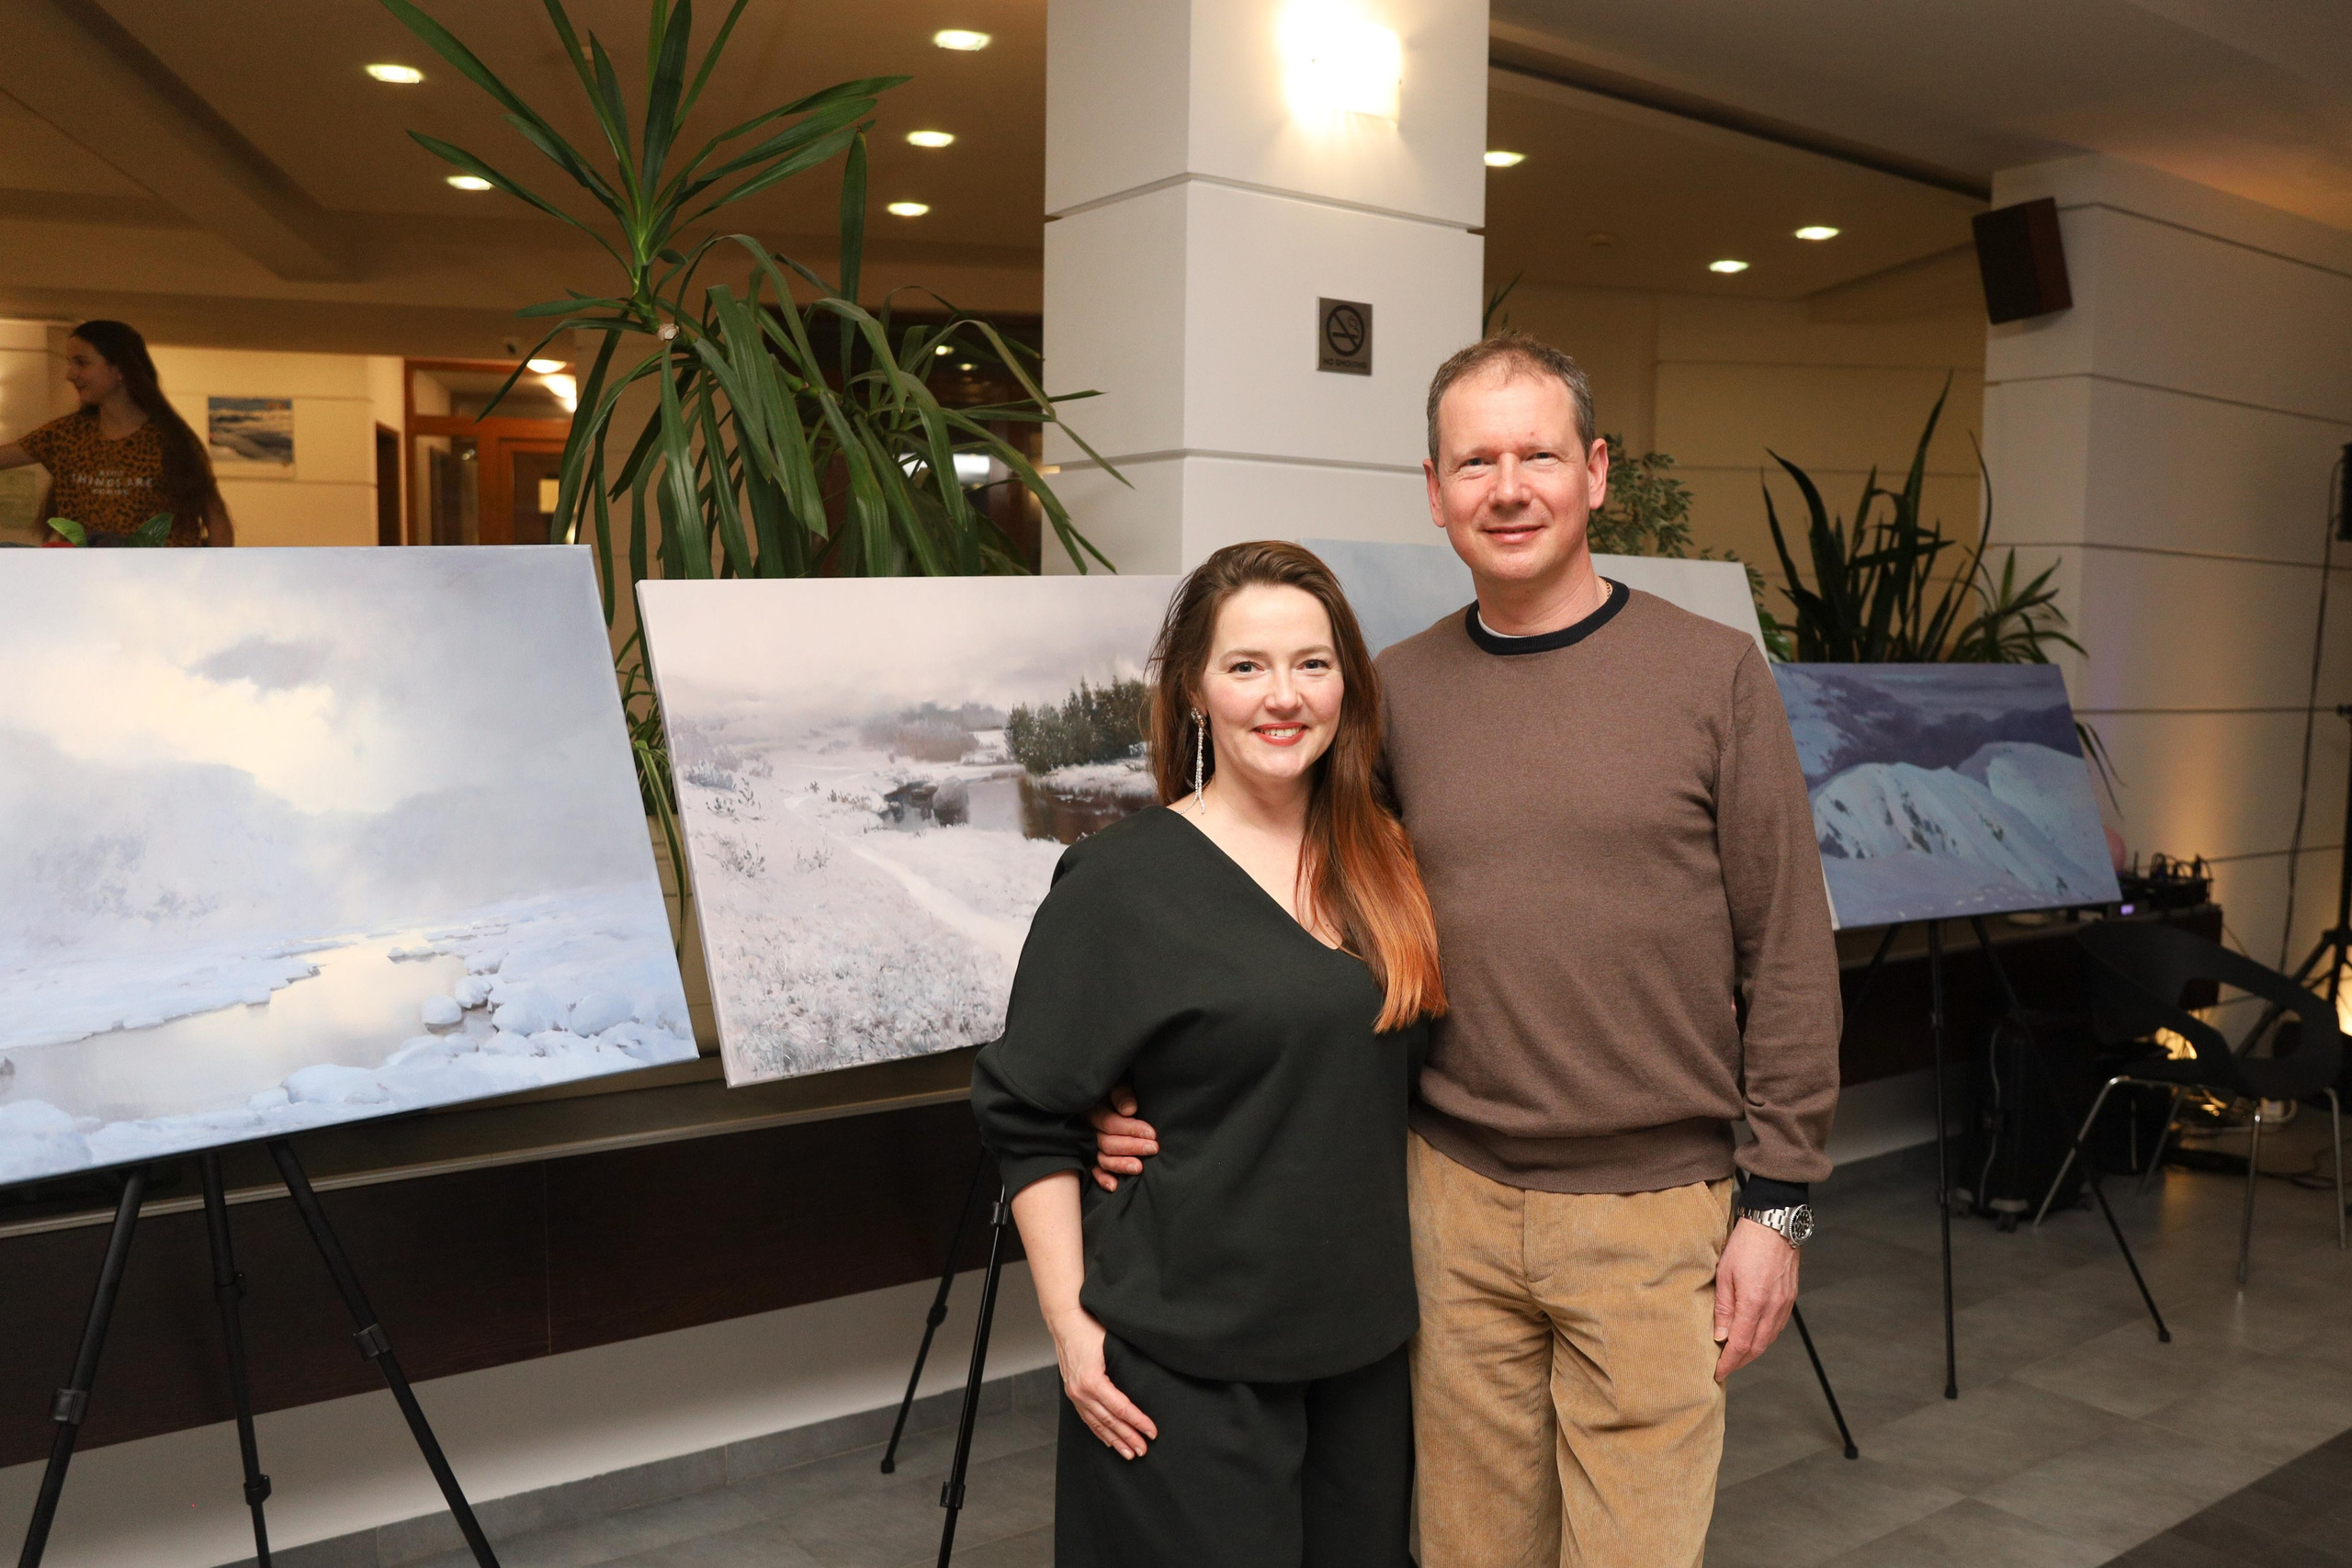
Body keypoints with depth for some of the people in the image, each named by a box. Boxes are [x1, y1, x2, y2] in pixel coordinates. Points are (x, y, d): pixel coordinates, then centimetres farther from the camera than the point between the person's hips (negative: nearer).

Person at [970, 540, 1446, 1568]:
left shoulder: (1383, 865, 4)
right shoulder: (1120, 884, -13)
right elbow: (1028, 1119, -9)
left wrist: (1405, 1269, 12)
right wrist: (1069, 1324, -11)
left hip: (1364, 1339, 6)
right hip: (1185, 1364, -5)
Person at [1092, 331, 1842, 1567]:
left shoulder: (1713, 676, -3)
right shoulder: (1396, 694, 3)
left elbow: (1789, 958, -2)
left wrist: (1777, 1198, -4)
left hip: (1655, 1209, -2)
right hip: (1453, 1199, 2)